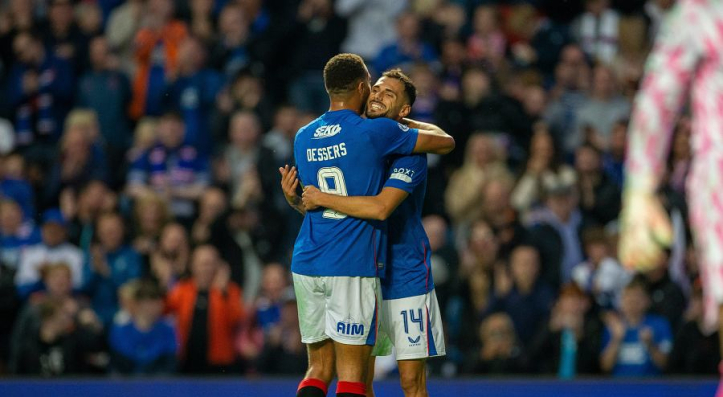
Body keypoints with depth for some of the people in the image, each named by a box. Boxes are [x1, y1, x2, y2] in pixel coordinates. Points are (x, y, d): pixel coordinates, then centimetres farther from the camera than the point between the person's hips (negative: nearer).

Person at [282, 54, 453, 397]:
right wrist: (405, 122, 19)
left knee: (318, 368, 11)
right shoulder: (375, 132, -7)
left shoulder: (303, 137, 11)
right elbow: (445, 142, 4)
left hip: (306, 265, 5)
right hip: (353, 269, -5)